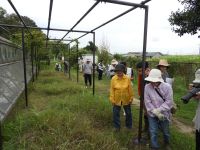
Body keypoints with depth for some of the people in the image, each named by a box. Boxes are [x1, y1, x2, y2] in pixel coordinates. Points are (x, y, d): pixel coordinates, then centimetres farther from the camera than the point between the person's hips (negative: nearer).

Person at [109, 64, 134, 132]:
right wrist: (112, 99, -7)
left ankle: (129, 125, 43)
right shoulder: (113, 79, -13)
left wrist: (131, 98, -1)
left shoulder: (127, 78, -13)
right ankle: (117, 126, 32)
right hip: (117, 100, 0)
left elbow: (130, 89, -6)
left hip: (126, 99, 1)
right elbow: (112, 90, -8)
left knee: (128, 113, 18)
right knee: (116, 113, 10)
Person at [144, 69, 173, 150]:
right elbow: (147, 102, -14)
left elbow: (168, 102, -16)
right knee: (153, 132, 7)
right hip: (152, 114, 0)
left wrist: (158, 110, -20)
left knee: (166, 131, 21)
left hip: (164, 114, 1)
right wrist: (156, 113, -17)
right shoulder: (147, 87, -18)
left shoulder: (167, 87, -18)